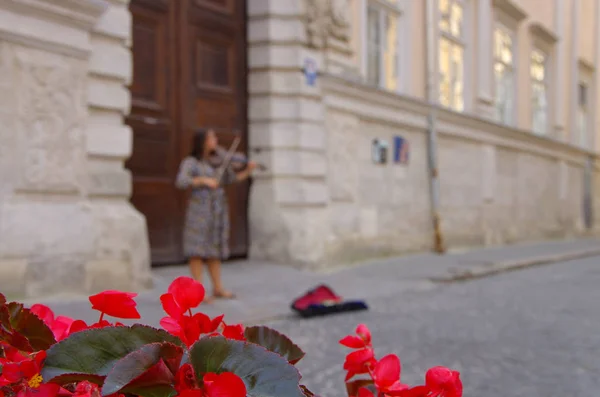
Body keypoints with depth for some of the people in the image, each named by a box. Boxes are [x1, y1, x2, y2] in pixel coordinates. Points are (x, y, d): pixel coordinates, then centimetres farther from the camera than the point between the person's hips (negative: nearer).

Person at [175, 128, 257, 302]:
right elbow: (181, 181, -16)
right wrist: (203, 180, -25)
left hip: (218, 210, 5)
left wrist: (248, 171, -3)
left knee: (213, 249, 10)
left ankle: (218, 288, 15)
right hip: (199, 208, -5)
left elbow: (232, 179, 12)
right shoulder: (191, 162, -3)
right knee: (197, 250, -5)